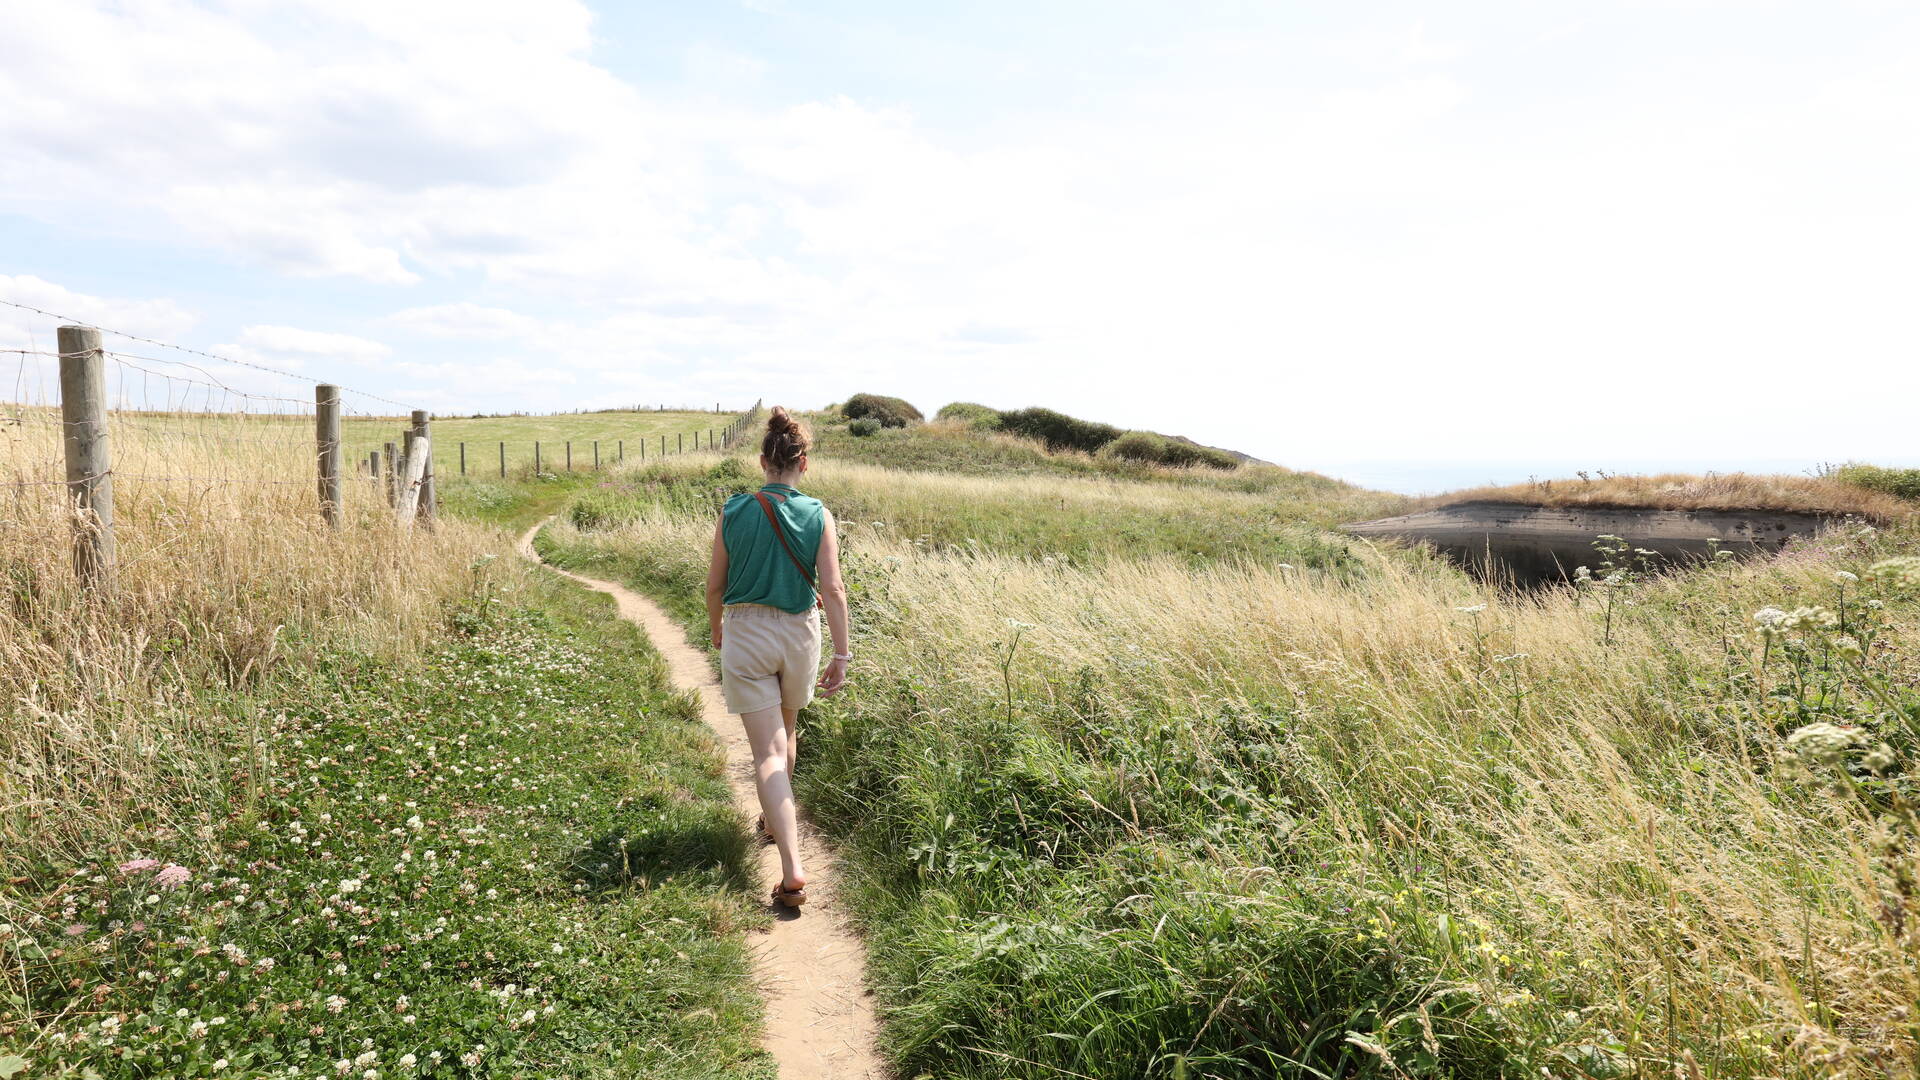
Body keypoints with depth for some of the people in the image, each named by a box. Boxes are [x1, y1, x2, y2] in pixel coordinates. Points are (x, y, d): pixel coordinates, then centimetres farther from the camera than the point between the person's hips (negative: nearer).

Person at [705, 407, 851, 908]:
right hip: (798, 633, 2)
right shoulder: (818, 516, -7)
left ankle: (793, 869, -11)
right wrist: (842, 654, -6)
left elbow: (715, 584, 2)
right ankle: (776, 817, 49)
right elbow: (832, 589, -11)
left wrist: (716, 630, 20)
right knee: (787, 728, 27)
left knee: (769, 750, -2)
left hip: (744, 635, -1)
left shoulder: (734, 512, -6)